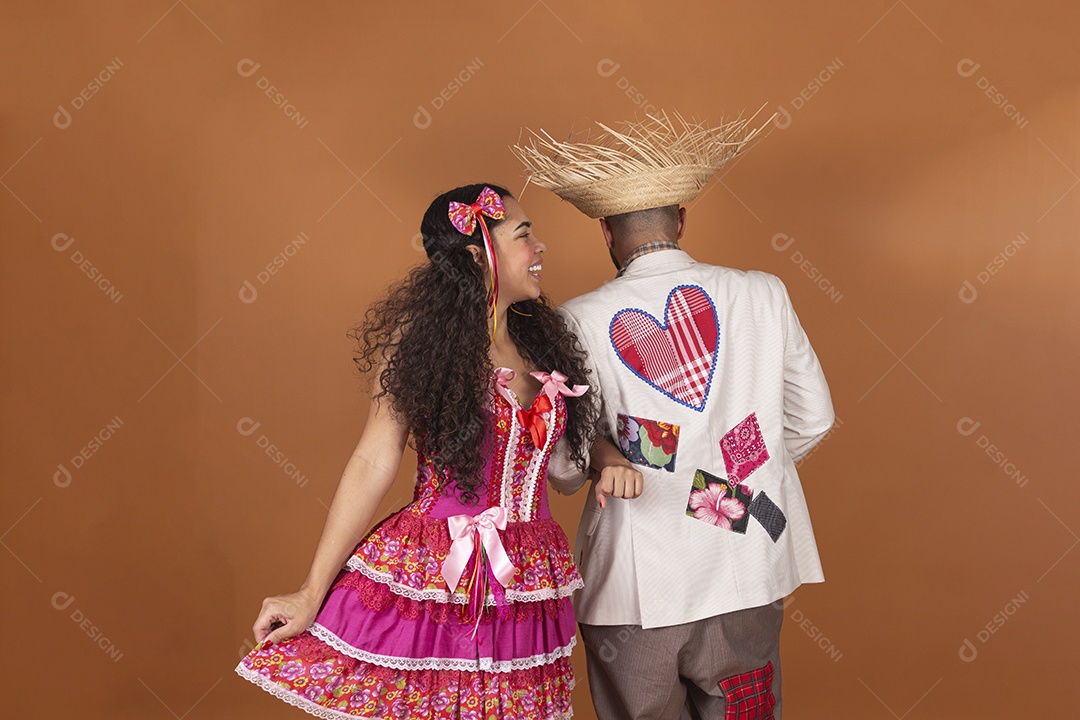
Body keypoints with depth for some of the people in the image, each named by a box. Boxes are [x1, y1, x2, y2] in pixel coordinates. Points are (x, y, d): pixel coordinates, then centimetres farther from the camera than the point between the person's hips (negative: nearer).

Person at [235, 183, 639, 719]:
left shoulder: (542, 339, 9)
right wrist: (310, 595, -8)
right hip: (426, 584, -5)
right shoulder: (419, 337, -6)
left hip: (524, 590, 5)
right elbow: (373, 464, -8)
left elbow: (579, 427, 24)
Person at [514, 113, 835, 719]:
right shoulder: (764, 296, -3)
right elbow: (812, 419, 6)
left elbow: (564, 470, -7)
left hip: (633, 587, -2)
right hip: (746, 577, 2)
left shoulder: (581, 321, -9)